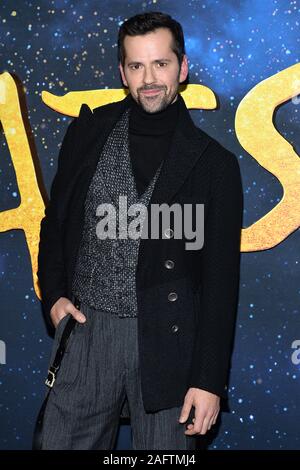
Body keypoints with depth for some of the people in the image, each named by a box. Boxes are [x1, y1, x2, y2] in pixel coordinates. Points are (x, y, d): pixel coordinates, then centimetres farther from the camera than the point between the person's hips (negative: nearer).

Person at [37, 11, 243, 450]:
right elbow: (55, 221, 15)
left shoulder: (214, 162, -2)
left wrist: (210, 380, -7)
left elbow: (221, 280, -3)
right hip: (85, 330, 2)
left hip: (167, 342, -2)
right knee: (60, 443, 8)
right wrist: (53, 296, 0)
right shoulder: (88, 132, 5)